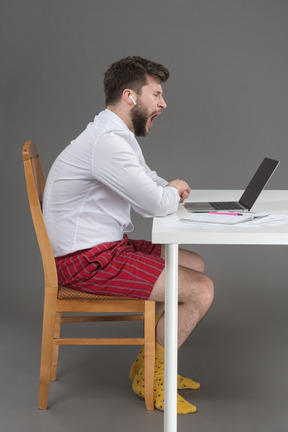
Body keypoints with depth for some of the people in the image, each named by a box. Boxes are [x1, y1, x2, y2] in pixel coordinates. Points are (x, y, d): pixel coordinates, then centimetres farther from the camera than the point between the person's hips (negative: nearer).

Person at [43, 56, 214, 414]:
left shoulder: (118, 135, 13)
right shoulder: (107, 141, -22)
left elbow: (148, 186, 26)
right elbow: (157, 205, -24)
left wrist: (169, 189, 4)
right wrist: (173, 191, -2)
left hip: (104, 246, 11)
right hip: (87, 260, -11)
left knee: (195, 265, 18)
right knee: (201, 290, -12)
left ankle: (149, 362, 21)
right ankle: (150, 376, 7)